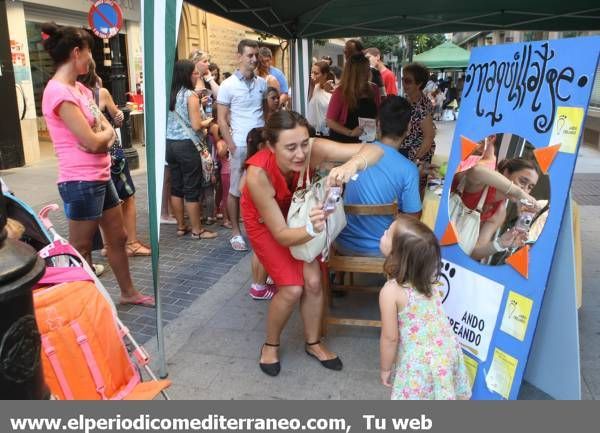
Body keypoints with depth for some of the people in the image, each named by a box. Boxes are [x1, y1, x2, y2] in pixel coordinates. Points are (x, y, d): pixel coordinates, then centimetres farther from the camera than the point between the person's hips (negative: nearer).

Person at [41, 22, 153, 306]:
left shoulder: (80, 88, 12)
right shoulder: (59, 92, -18)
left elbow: (107, 131, 10)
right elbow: (92, 141, -21)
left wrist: (101, 135, -12)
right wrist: (106, 133, 0)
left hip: (101, 177, 10)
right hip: (81, 182, -10)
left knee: (118, 238, 19)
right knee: (81, 249, 6)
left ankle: (128, 292, 35)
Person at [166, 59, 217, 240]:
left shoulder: (169, 94, 9)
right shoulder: (191, 95, -11)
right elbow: (196, 126, -17)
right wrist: (207, 122, 3)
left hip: (170, 144, 7)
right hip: (187, 145, -7)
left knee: (176, 187, 12)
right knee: (192, 189, 0)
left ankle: (181, 226, 21)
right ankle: (197, 230, 8)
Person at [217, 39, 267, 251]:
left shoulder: (262, 83, 8)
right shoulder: (228, 85, -4)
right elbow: (222, 119, -3)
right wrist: (232, 146, -10)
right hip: (241, 145, -4)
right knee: (235, 190, 4)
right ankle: (235, 233, 15)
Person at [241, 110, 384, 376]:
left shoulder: (313, 149, -35)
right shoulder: (258, 174, -39)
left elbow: (374, 151, -37)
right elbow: (281, 234, -33)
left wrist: (352, 165, -59)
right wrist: (312, 230, -53)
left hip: (297, 211, 3)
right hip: (264, 221, -3)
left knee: (313, 281, -4)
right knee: (292, 288, -11)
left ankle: (313, 343, 22)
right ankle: (270, 345, 17)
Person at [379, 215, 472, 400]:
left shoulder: (390, 291, -23)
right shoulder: (426, 277, -5)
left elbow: (390, 338, -16)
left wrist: (385, 368, -2)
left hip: (420, 363, -6)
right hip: (446, 353, 6)